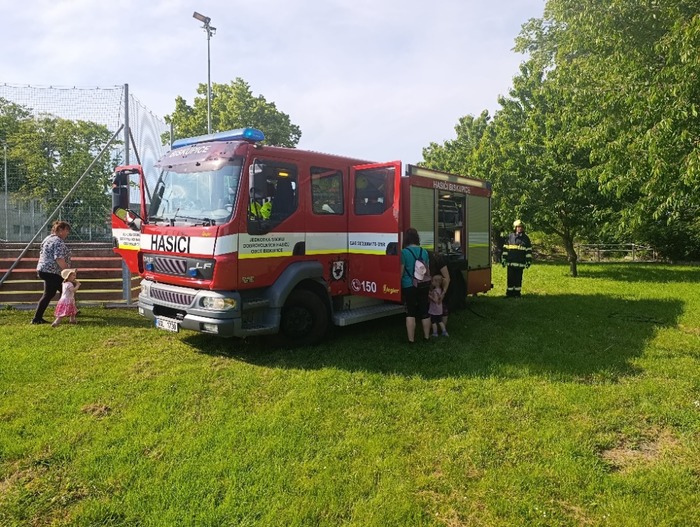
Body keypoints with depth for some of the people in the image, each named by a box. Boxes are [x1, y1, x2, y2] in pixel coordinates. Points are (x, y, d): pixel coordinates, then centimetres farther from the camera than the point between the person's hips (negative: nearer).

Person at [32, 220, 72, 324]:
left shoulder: (48, 238, 15)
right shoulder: (59, 242, -17)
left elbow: (42, 253, 21)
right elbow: (59, 258, -26)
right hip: (52, 272, -11)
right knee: (48, 295, 0)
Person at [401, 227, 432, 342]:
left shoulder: (404, 252, -11)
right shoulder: (424, 252, 5)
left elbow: (401, 272, -10)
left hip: (409, 286, -4)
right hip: (423, 285, 4)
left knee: (410, 313, 2)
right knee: (424, 312, 13)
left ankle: (411, 340, 5)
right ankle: (427, 337, 25)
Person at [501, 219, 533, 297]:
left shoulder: (526, 238, 6)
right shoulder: (510, 236, 7)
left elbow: (529, 250, 6)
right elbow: (505, 249, 9)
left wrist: (528, 261, 1)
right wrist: (503, 259, 5)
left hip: (520, 263, 0)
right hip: (510, 262, 0)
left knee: (518, 279, 4)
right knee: (510, 278, 2)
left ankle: (517, 293, 15)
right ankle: (509, 293, 11)